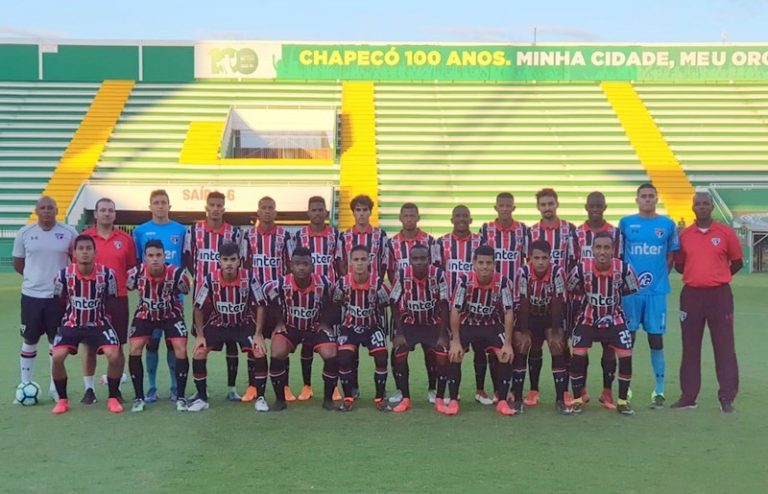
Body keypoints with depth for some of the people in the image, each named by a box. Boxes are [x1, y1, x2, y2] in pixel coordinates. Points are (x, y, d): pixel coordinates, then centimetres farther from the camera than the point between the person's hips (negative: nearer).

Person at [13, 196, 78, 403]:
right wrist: (37, 275, 4)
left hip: (59, 296, -1)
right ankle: (25, 385, 20)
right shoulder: (24, 233, 1)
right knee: (29, 341, 9)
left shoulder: (69, 233, -3)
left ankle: (55, 387, 19)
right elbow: (18, 264, 9)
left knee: (58, 342, 8)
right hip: (31, 295, 1)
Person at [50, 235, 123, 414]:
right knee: (57, 357, -19)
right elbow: (58, 301, 3)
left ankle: (113, 398, 2)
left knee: (114, 356, -20)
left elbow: (111, 300, 1)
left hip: (99, 323, 0)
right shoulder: (64, 275, -14)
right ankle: (62, 399, 4)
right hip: (71, 323, 1)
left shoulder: (106, 274, -14)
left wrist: (104, 316, 2)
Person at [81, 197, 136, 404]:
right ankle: (89, 389, 12)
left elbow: (132, 268, 10)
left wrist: (127, 284, -4)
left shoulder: (125, 239, 5)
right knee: (90, 346, 3)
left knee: (117, 346, 5)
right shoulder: (85, 237, 1)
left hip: (118, 299, 1)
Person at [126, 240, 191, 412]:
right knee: (135, 348, -12)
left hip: (171, 314, -1)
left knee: (181, 349, -16)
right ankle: (138, 397, 2)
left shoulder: (177, 274, -28)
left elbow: (188, 291, -8)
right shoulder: (136, 273, -24)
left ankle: (180, 397, -4)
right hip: (145, 314, 1)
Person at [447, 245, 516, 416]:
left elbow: (509, 313, -16)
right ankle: (453, 401, -6)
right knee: (454, 355, -21)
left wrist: (508, 343, -20)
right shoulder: (464, 280, -23)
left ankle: (502, 401, -4)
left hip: (492, 325, 1)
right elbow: (455, 310, -18)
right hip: (467, 324, -1)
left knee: (507, 355, -18)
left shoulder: (502, 282, -21)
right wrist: (456, 341, -22)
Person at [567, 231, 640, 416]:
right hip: (587, 319, 0)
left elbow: (632, 289, 0)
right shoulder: (581, 268, -23)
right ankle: (578, 399, 9)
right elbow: (570, 288, -3)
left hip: (615, 319, 1)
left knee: (626, 356, -7)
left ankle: (622, 400, 11)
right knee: (578, 355, -9)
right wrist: (588, 295, -2)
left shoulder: (623, 268, -21)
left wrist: (614, 295, -3)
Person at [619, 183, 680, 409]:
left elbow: (671, 255, 12)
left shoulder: (667, 225, 4)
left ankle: (659, 390, 10)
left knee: (656, 339, 4)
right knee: (628, 338, 4)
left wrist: (661, 276, 2)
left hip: (657, 290, 0)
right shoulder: (625, 223, 3)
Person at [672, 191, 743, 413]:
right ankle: (688, 396, 14)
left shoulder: (726, 233, -1)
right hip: (691, 295, 2)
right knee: (690, 347, 6)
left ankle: (727, 397, 5)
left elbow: (737, 262, 9)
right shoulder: (684, 235, 5)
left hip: (719, 295, -2)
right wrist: (698, 275, 3)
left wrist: (718, 277, 7)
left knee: (724, 346, -1)